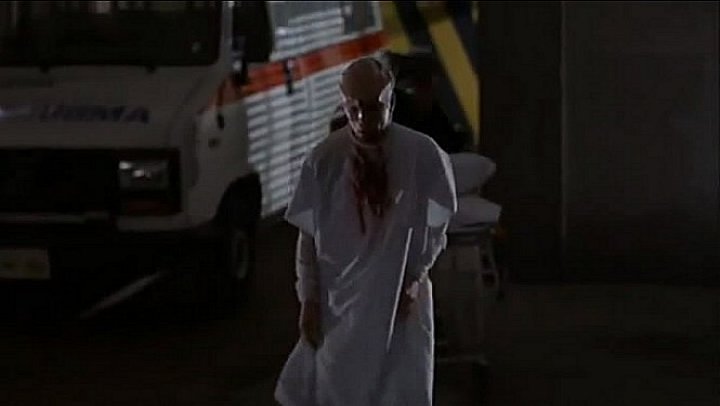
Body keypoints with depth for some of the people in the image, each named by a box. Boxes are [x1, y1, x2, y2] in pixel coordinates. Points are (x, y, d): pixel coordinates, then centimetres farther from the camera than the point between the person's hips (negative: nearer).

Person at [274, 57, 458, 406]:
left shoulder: (423, 155, -10)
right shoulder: (324, 159, -8)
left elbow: (435, 230, 1)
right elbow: (309, 236, 0)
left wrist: (414, 279, -9)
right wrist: (309, 299, -3)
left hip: (400, 301, -1)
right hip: (338, 301, 1)